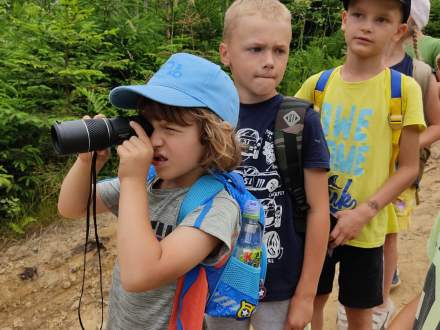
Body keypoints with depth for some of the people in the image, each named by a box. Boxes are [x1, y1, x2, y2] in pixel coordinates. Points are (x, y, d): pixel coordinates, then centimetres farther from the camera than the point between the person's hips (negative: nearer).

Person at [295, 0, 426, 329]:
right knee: (312, 301, 17)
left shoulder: (405, 89, -9)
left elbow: (408, 168, -7)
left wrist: (365, 212, -16)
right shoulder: (317, 84, -2)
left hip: (365, 227, -2)